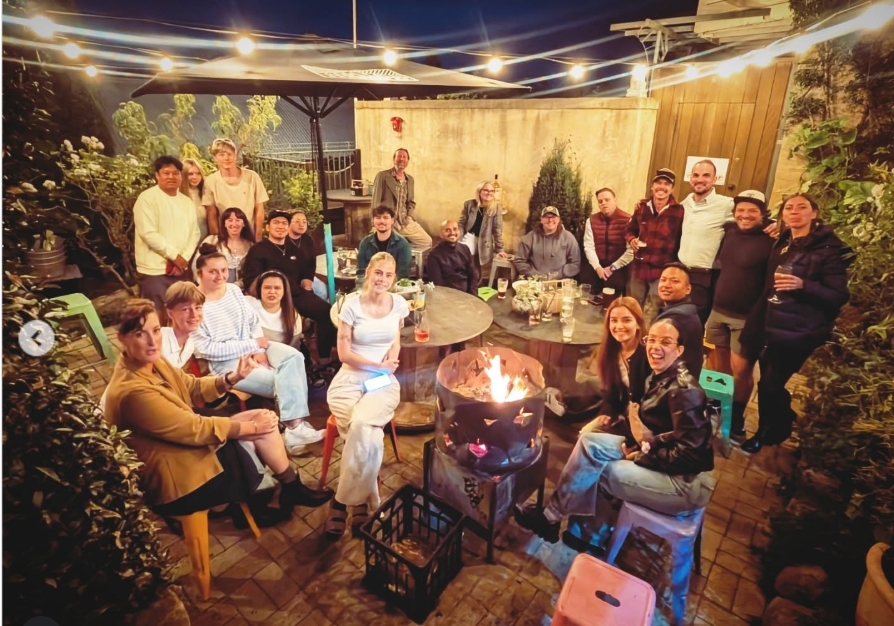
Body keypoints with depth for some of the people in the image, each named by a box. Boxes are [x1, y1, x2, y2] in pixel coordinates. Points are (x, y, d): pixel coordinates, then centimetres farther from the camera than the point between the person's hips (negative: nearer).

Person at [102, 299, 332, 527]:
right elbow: (195, 428, -25)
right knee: (263, 428, -3)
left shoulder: (152, 362, -3)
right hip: (176, 479, -9)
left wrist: (232, 378, -10)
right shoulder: (133, 391, -31)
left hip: (184, 444, 9)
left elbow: (193, 387, 8)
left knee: (265, 417, 3)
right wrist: (251, 426, -14)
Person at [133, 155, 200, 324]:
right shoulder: (147, 198, -6)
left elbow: (194, 233, 7)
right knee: (158, 316, -2)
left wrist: (184, 258, -7)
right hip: (155, 269, -6)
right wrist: (174, 255, -14)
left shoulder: (186, 202, 12)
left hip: (181, 268, 6)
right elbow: (148, 233, -15)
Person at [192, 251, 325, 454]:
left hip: (252, 348, 6)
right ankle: (294, 427, -7)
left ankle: (296, 424, -23)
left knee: (293, 356, -22)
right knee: (280, 381, -23)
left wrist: (259, 350, -10)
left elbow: (254, 322, 9)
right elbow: (209, 350, -16)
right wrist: (253, 345, -15)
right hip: (225, 361, -6)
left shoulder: (234, 290, 8)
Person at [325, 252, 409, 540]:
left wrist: (392, 359, -4)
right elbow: (344, 353, -5)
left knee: (362, 426, -30)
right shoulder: (352, 304, -5)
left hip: (384, 381, 1)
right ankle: (363, 501, -6)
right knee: (369, 436, -28)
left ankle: (344, 500, -12)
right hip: (350, 379, -1)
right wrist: (378, 365, -10)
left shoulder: (399, 303, 4)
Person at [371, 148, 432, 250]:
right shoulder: (382, 176, -4)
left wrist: (409, 216, 1)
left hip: (405, 222, 6)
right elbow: (376, 201, -7)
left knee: (426, 242, 2)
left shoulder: (410, 179, 13)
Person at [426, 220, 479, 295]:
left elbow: (473, 275, 11)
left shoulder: (464, 249, 11)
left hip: (467, 294, 4)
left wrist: (472, 296, -2)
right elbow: (437, 284, -8)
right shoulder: (435, 255, -4)